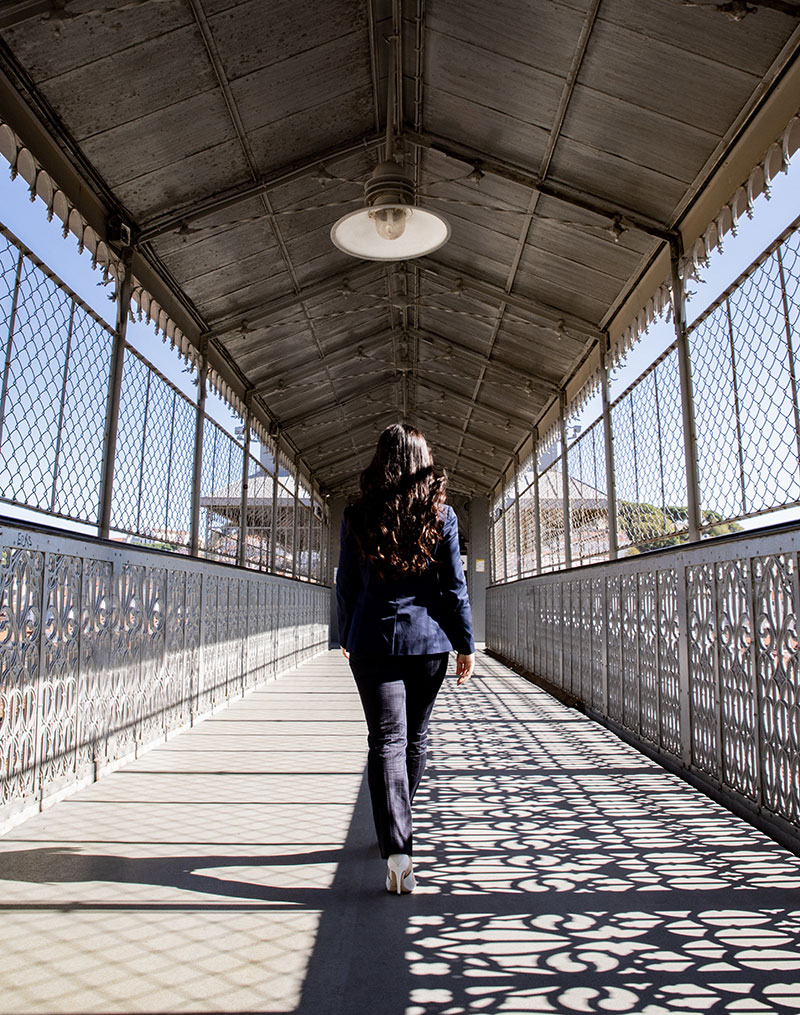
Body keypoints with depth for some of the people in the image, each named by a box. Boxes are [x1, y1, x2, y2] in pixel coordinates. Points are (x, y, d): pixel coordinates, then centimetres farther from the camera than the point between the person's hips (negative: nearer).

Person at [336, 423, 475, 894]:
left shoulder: (358, 516, -3)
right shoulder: (441, 515, -4)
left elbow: (346, 584, 3)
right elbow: (454, 587, -3)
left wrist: (347, 636, 16)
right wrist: (466, 643, 4)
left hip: (374, 642, -1)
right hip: (429, 641, 1)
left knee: (386, 741, 2)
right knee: (416, 737, 18)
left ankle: (398, 852, -6)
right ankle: (398, 829, 36)